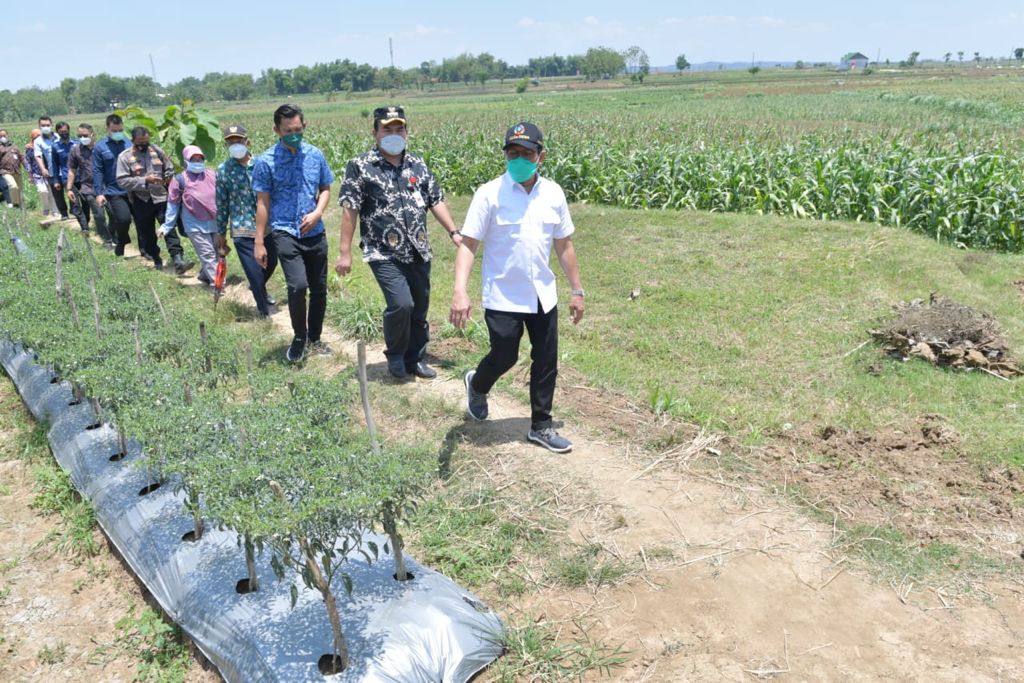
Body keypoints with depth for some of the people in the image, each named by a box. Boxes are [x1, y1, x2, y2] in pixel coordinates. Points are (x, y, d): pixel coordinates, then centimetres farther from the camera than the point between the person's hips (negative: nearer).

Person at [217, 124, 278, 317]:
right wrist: (221, 233, 6)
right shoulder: (223, 170, -2)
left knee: (271, 262, 20)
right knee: (254, 272, -3)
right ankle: (265, 312, 15)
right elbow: (221, 204, 3)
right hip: (241, 230, -3)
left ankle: (257, 287, 52)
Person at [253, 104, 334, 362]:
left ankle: (315, 338, 30)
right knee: (298, 285, -20)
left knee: (319, 289, 10)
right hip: (285, 232, -4)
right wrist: (259, 242, -4)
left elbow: (325, 188, 13)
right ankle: (299, 337, 4)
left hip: (315, 233, 4)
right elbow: (263, 203, -3)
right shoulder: (266, 161, -5)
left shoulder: (316, 155, 4)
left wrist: (317, 213, -7)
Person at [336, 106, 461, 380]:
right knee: (401, 304, -18)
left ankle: (415, 358, 30)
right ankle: (395, 355, 9)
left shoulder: (418, 165, 10)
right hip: (384, 254, -5)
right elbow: (349, 210, -6)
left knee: (420, 308, 10)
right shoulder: (360, 166, -4)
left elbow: (436, 201, 15)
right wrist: (345, 252, -8)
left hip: (419, 252, 5)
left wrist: (454, 232, 6)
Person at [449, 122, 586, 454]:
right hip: (503, 298, -4)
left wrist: (577, 291, 11)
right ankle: (477, 385, 40)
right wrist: (460, 292, -27)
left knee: (546, 363, 9)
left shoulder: (553, 193, 2)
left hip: (543, 296, 4)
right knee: (504, 358, 4)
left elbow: (564, 245, 10)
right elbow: (468, 245, -14)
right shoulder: (489, 194, -11)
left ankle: (541, 426, 26)